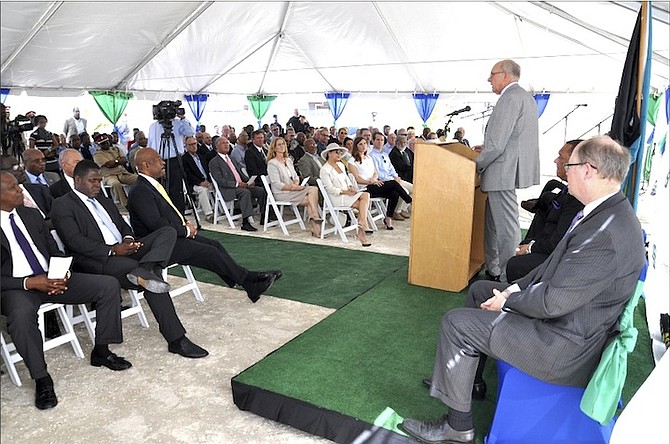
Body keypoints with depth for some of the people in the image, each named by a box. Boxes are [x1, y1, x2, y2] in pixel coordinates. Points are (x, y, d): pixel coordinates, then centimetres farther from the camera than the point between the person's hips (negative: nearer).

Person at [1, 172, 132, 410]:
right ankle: (41, 379, -20)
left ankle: (101, 351, 2)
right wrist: (29, 283, -22)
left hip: (52, 278, 5)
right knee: (21, 315, -40)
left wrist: (62, 273, -6)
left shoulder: (31, 214, 11)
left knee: (109, 285, -10)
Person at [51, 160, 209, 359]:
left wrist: (128, 238, -3)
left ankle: (143, 271, -41)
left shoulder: (105, 201, 28)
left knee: (168, 232, -16)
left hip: (123, 251, 8)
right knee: (152, 280, -32)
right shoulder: (62, 205, 2)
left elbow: (123, 225, 24)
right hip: (98, 260, -8)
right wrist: (112, 250, -20)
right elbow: (75, 241, -12)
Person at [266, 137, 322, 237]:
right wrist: (294, 187, -16)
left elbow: (296, 177, 19)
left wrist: (296, 183, -6)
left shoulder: (288, 160, 20)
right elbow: (277, 185, -12)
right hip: (281, 194, -6)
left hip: (292, 190, 6)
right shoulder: (272, 163, -4)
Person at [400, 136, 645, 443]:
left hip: (568, 345, -10)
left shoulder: (606, 233, -31)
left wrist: (507, 301, -12)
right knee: (480, 290, 20)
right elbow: (557, 264, 9)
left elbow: (553, 301, -29)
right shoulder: (606, 211, 2)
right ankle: (471, 377, 34)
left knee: (456, 323, -9)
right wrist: (515, 289, 0)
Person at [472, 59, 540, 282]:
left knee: (506, 226, -3)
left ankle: (508, 278, 5)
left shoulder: (510, 98, -15)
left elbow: (497, 144, -21)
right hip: (510, 169, 11)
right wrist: (487, 149, 17)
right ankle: (492, 269, 27)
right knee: (493, 222, 17)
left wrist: (476, 165, -8)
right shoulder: (526, 97, 18)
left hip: (503, 172, -10)